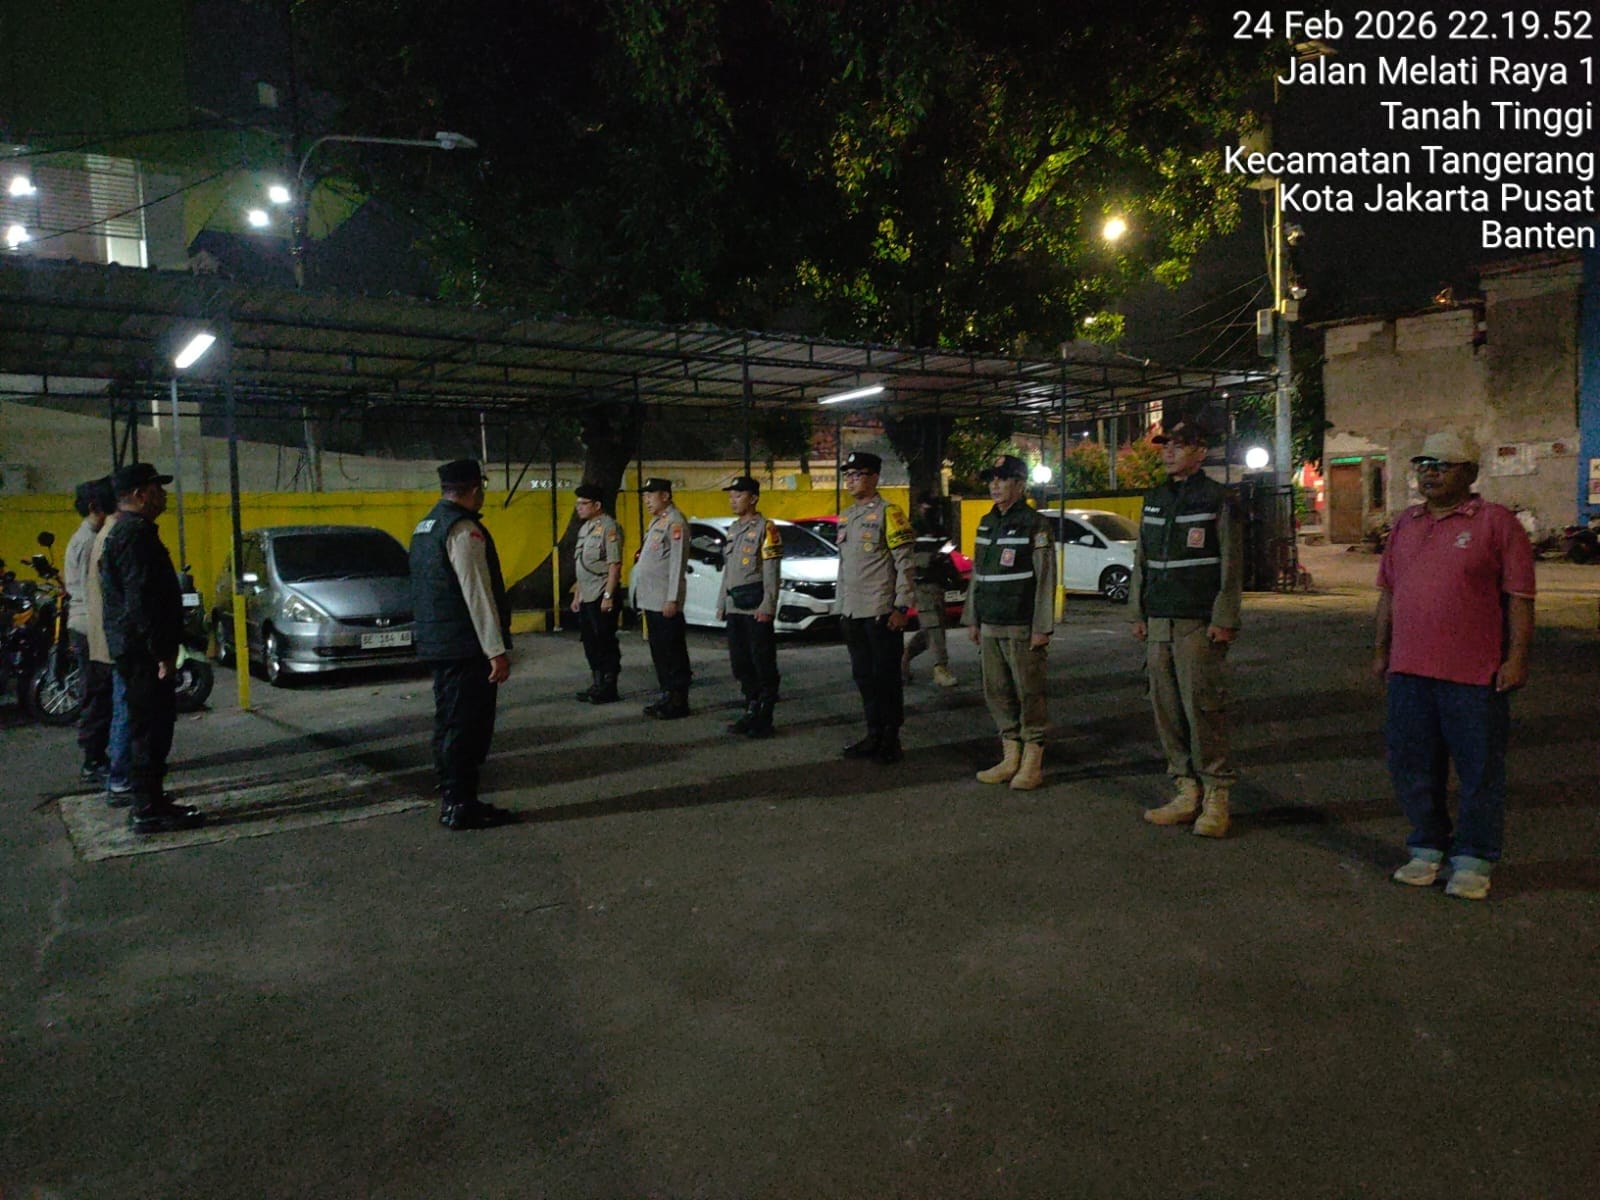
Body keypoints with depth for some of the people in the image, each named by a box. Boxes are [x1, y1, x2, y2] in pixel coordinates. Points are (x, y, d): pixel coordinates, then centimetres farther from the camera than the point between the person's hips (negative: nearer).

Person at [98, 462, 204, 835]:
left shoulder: (124, 532, 19)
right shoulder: (136, 534, -16)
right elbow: (141, 599, -23)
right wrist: (163, 652, -22)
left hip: (134, 649, 11)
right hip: (142, 650, -11)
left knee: (149, 727, 16)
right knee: (151, 729, -7)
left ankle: (148, 801, 23)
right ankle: (149, 810, -3)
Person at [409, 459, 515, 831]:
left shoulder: (426, 526, 14)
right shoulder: (463, 529, -16)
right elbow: (477, 594, -20)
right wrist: (498, 650, -19)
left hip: (436, 643, 10)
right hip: (466, 646, -10)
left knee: (450, 723, 16)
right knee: (467, 727, -3)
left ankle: (453, 800, 25)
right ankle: (460, 806, 2)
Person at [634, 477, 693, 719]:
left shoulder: (675, 522, -13)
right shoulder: (656, 521, 17)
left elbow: (678, 563, -18)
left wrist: (672, 599, -21)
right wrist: (643, 598, 17)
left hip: (665, 602, -9)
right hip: (651, 601, 9)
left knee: (672, 652, -3)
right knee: (658, 651, 14)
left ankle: (678, 701, 4)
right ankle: (666, 695, 23)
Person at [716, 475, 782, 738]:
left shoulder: (765, 528, -7)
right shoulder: (733, 530, 17)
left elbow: (772, 572, -13)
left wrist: (766, 606, -18)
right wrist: (721, 603, 17)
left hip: (756, 608, -8)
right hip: (735, 608, 8)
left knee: (763, 664, -3)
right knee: (741, 664, 11)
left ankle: (764, 720, 2)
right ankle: (751, 712, 21)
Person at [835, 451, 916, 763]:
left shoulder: (888, 513, -8)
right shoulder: (846, 516, 15)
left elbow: (905, 564, -12)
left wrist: (902, 607, -16)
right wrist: (842, 607, 18)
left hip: (882, 613, -8)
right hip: (853, 614, 8)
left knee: (886, 676, 0)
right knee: (863, 676, 12)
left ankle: (891, 741, 10)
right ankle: (874, 736, 22)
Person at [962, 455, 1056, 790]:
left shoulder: (1035, 525, -7)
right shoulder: (986, 524, 14)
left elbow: (1046, 580, -11)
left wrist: (1042, 628, -15)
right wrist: (973, 619, 14)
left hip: (1021, 628, -7)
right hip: (990, 626, 7)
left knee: (1029, 693, 0)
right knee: (997, 693, 10)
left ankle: (1032, 764, 8)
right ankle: (1010, 758, 20)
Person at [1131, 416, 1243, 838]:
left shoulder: (1216, 499, -2)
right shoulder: (1153, 499, 16)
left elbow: (1231, 565, -6)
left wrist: (1224, 620, -12)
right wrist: (1138, 612, 13)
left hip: (1199, 624, -6)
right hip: (1159, 623, 6)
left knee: (1204, 708, -6)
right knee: (1166, 708, 6)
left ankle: (1216, 796, 3)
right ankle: (1187, 791, 14)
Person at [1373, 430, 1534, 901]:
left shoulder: (1496, 522, -2)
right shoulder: (1406, 524, 14)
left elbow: (1519, 597, -5)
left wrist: (1516, 657, -10)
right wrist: (1381, 650, 15)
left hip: (1474, 672, -5)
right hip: (1409, 669, 5)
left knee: (1479, 769, 4)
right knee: (1413, 766, 11)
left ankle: (1474, 860, 17)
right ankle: (1427, 848, 26)